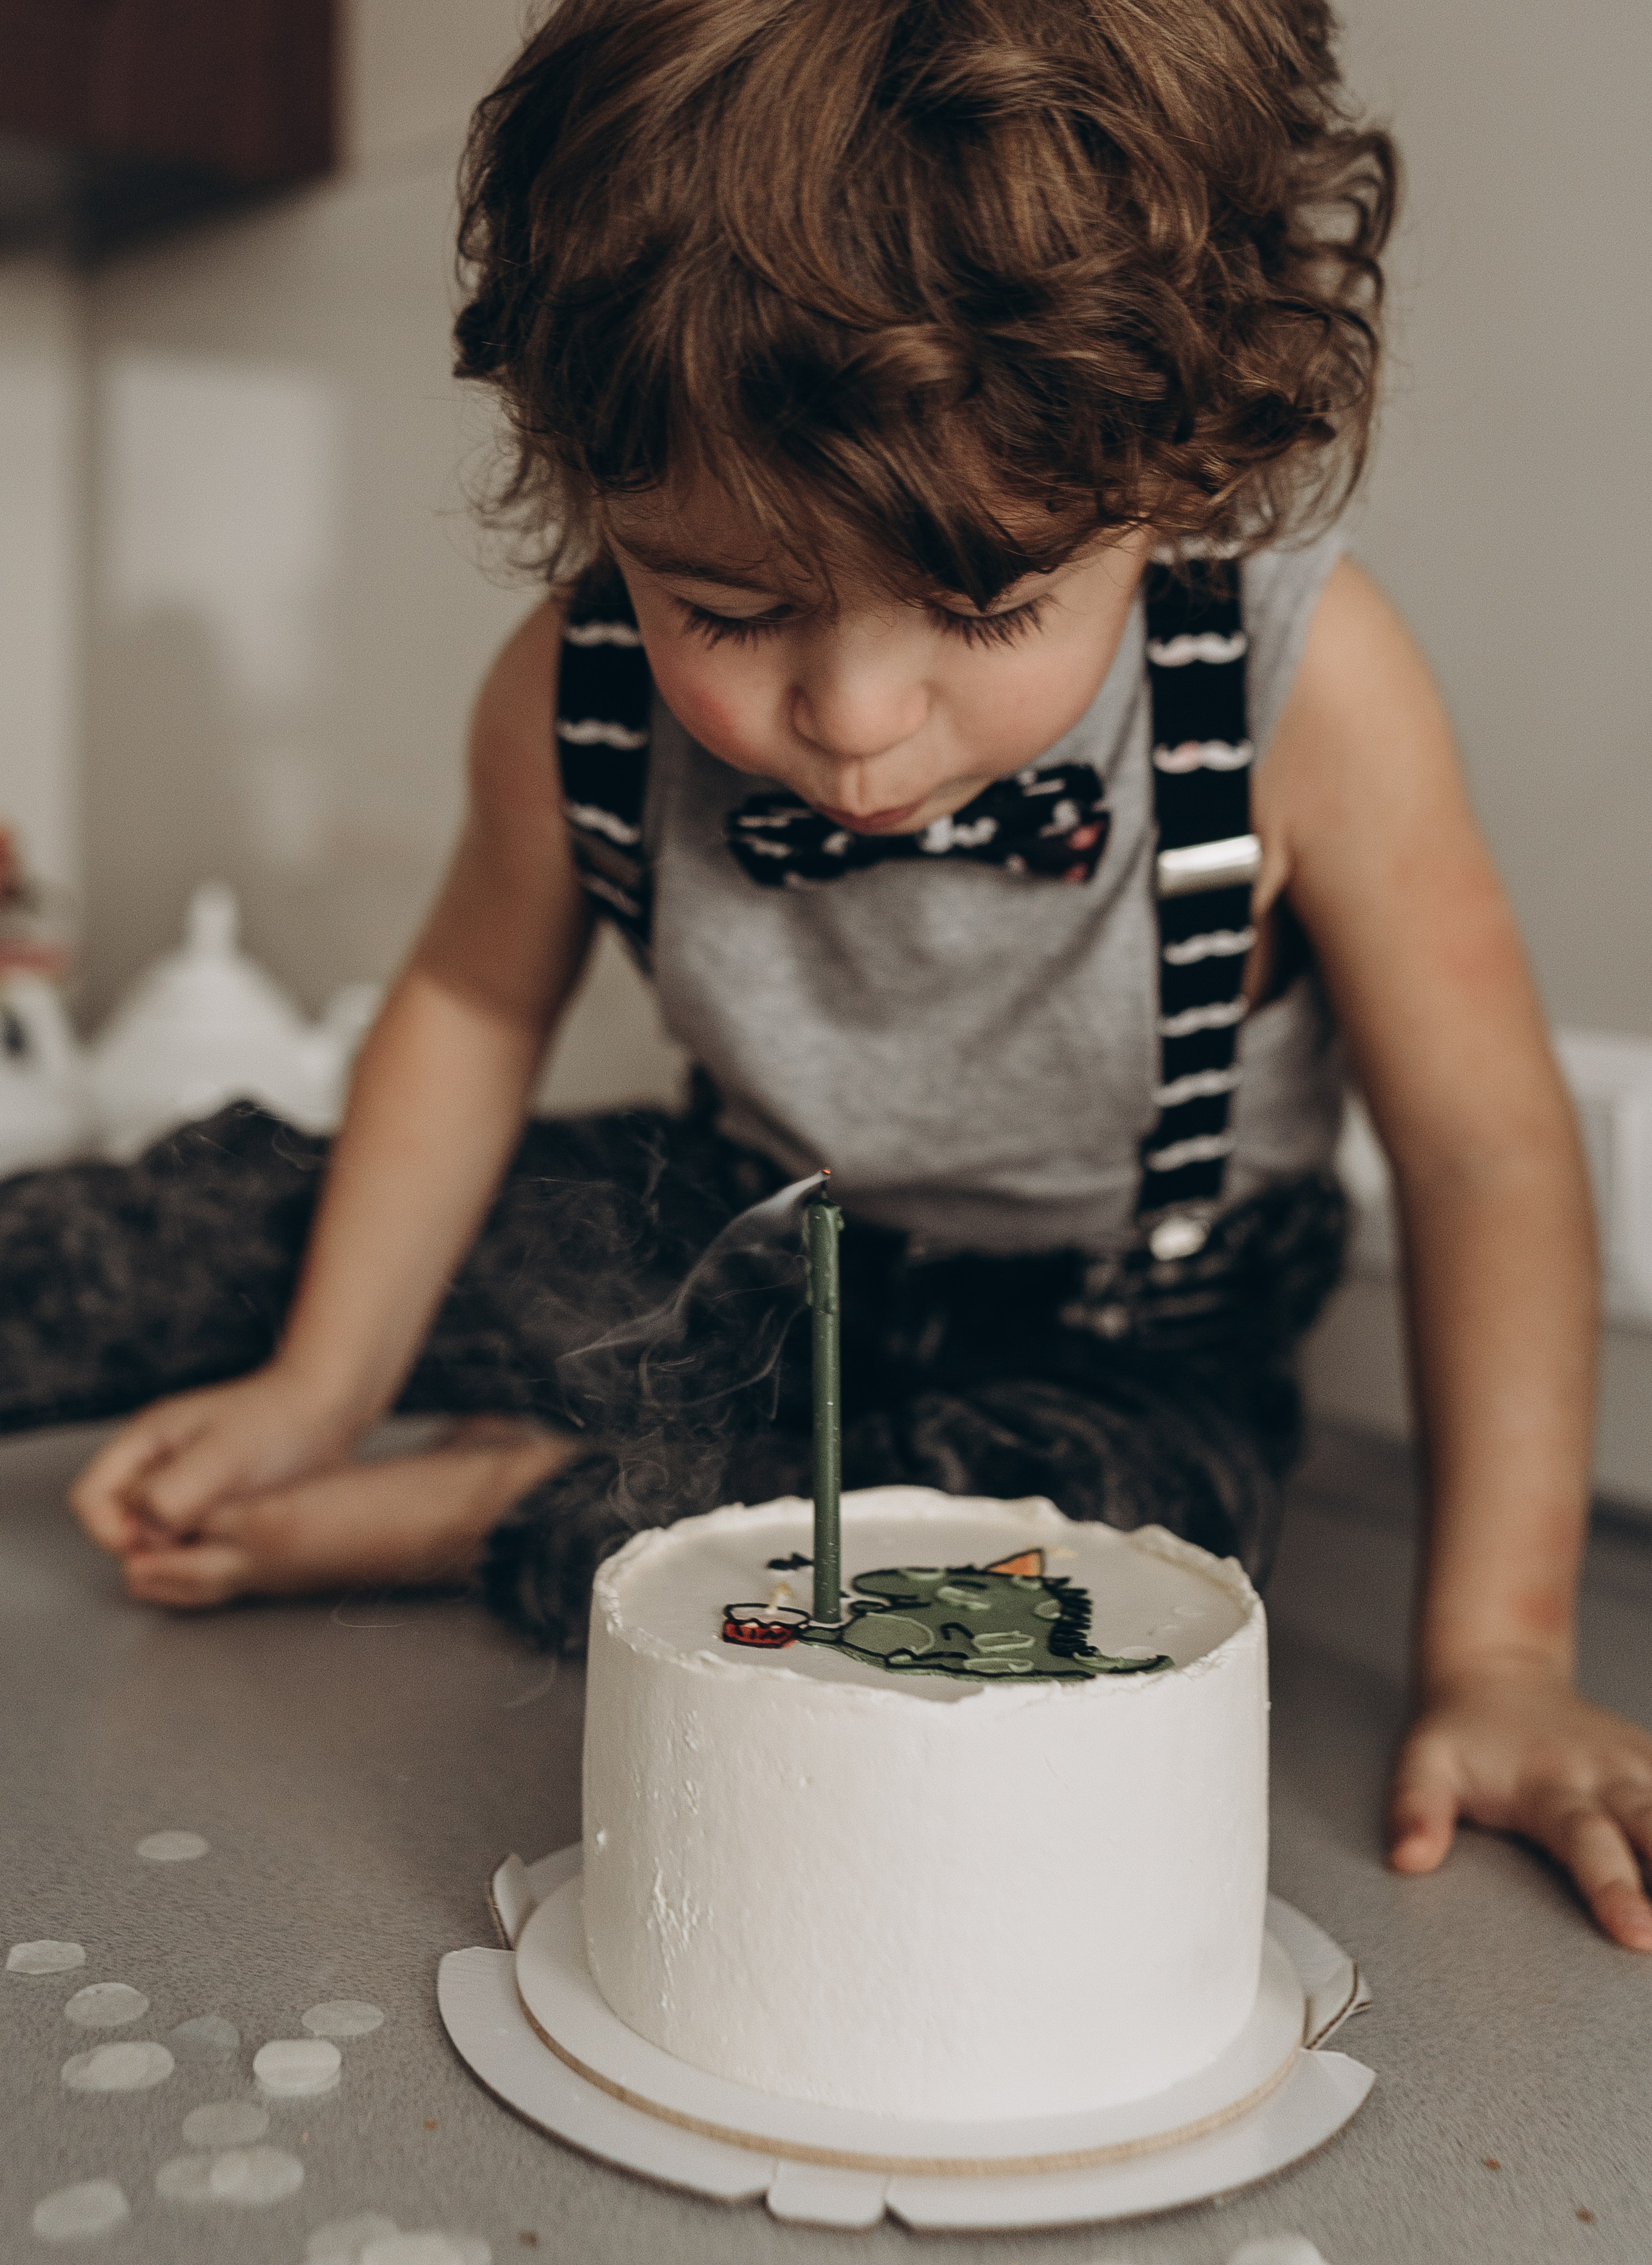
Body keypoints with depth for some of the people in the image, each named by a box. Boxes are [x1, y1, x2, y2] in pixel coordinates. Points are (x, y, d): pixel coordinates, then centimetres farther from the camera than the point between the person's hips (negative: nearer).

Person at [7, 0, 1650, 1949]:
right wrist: (316, 1388, -2)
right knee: (239, 1220, -7)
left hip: (1122, 1336, -1)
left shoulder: (1304, 689, -31)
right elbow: (473, 1008, -2)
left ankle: (479, 1509, -16)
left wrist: (1495, 1653, -24)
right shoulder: (571, 698, -22)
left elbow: (1484, 1146, -21)